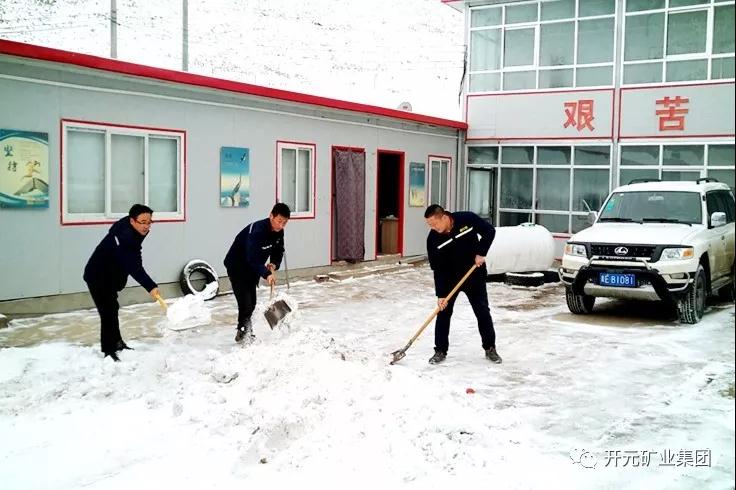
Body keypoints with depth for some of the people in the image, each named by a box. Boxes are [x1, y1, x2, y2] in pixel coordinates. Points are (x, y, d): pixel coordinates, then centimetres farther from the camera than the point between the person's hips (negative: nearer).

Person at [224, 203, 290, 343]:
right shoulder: (256, 231, -33)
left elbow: (279, 251, 7)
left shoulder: (278, 232, -7)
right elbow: (252, 259, -38)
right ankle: (243, 332, 0)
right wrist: (267, 274, -45)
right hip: (237, 267, -8)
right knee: (245, 302, -14)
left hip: (253, 268, 8)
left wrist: (274, 264, -13)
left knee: (251, 303, 13)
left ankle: (247, 335, 28)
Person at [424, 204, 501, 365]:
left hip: (474, 274, -1)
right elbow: (438, 269, -15)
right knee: (443, 312, -2)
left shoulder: (467, 219, -23)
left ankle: (490, 348, 20)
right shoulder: (433, 238, -19)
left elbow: (489, 231, -9)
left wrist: (481, 253, -18)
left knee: (482, 311, 5)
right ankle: (440, 351, 10)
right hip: (449, 277, 1)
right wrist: (440, 294, -18)